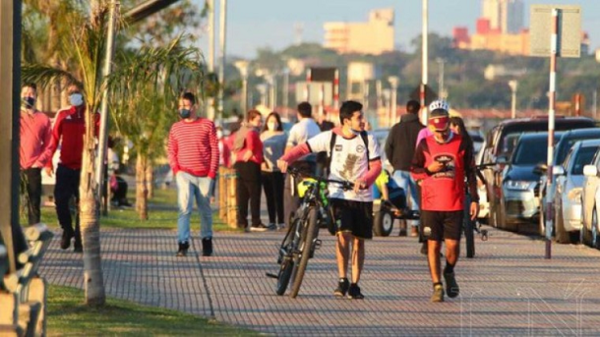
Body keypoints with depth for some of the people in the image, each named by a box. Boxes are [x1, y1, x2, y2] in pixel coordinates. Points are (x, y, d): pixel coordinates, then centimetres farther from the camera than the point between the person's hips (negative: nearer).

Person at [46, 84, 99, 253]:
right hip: (65, 167, 1)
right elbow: (54, 138, 5)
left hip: (84, 168, -1)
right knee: (60, 200, -3)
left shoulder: (93, 115, 3)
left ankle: (79, 240, 7)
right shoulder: (63, 115, 7)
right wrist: (48, 161, -2)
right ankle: (67, 230, 22)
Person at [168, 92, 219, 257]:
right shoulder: (176, 128, 9)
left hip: (204, 175, 0)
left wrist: (212, 173, -5)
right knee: (184, 207, -16)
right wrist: (175, 169, -5)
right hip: (184, 174, 0)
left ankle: (207, 240, 29)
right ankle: (183, 243, -19)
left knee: (205, 210, 11)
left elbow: (215, 149, 1)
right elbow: (171, 151, 12)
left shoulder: (207, 125, 2)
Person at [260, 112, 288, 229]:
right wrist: (261, 162, 0)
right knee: (269, 196, 5)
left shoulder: (282, 135, 4)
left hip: (277, 170, -4)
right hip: (265, 169, 4)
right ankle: (271, 221, 9)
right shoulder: (262, 135, 15)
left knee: (278, 196, -7)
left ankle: (281, 221, -6)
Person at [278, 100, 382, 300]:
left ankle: (354, 285, 13)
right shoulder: (331, 137, -3)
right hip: (339, 195, -1)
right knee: (343, 234, -17)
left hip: (362, 197, 1)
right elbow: (304, 148, -2)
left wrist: (365, 180, -22)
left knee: (359, 240, 4)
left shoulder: (368, 139, -1)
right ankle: (342, 280, -5)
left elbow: (376, 166, -3)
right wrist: (286, 159, -20)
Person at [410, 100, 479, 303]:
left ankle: (449, 273, 27)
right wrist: (429, 169, -12)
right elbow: (414, 170, 9)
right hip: (430, 204, 1)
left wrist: (474, 199, 3)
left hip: (455, 205, -1)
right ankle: (437, 286, 9)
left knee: (453, 244, -4)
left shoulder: (462, 144, 2)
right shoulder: (425, 145, 5)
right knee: (433, 245, 1)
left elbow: (470, 173, 7)